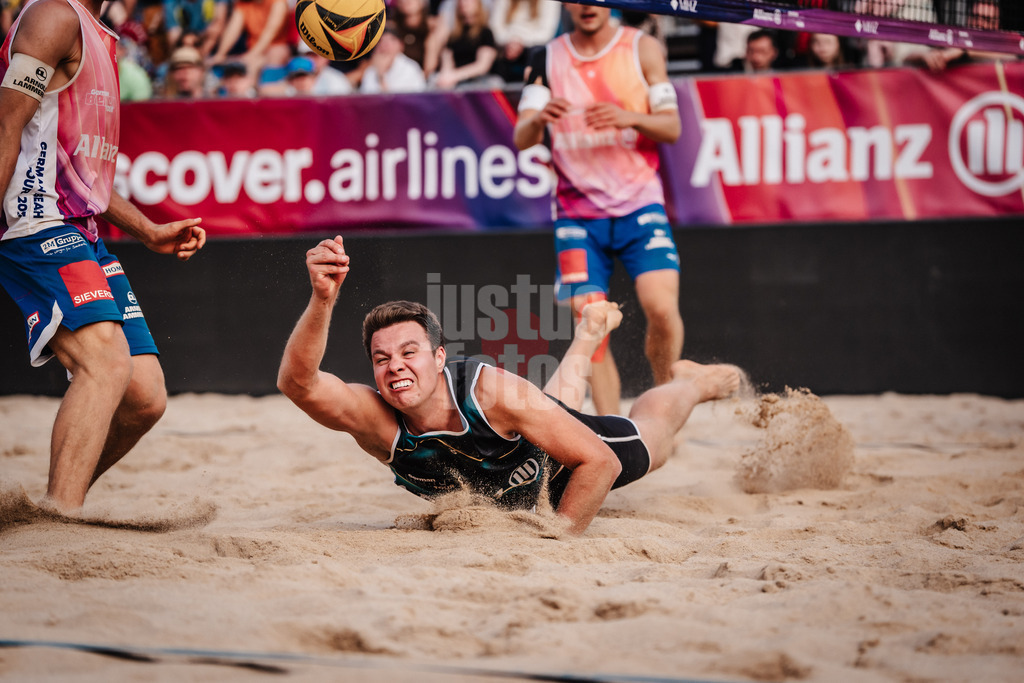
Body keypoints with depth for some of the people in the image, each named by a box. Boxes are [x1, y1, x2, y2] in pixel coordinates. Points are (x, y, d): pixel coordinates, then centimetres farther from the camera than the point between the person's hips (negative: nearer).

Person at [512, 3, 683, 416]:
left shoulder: (642, 48, 3)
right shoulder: (546, 60, 6)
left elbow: (672, 128, 2)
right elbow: (521, 140, -1)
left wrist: (630, 118, -19)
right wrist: (538, 119, -25)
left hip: (639, 201, -1)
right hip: (576, 210, 1)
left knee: (662, 308, -18)